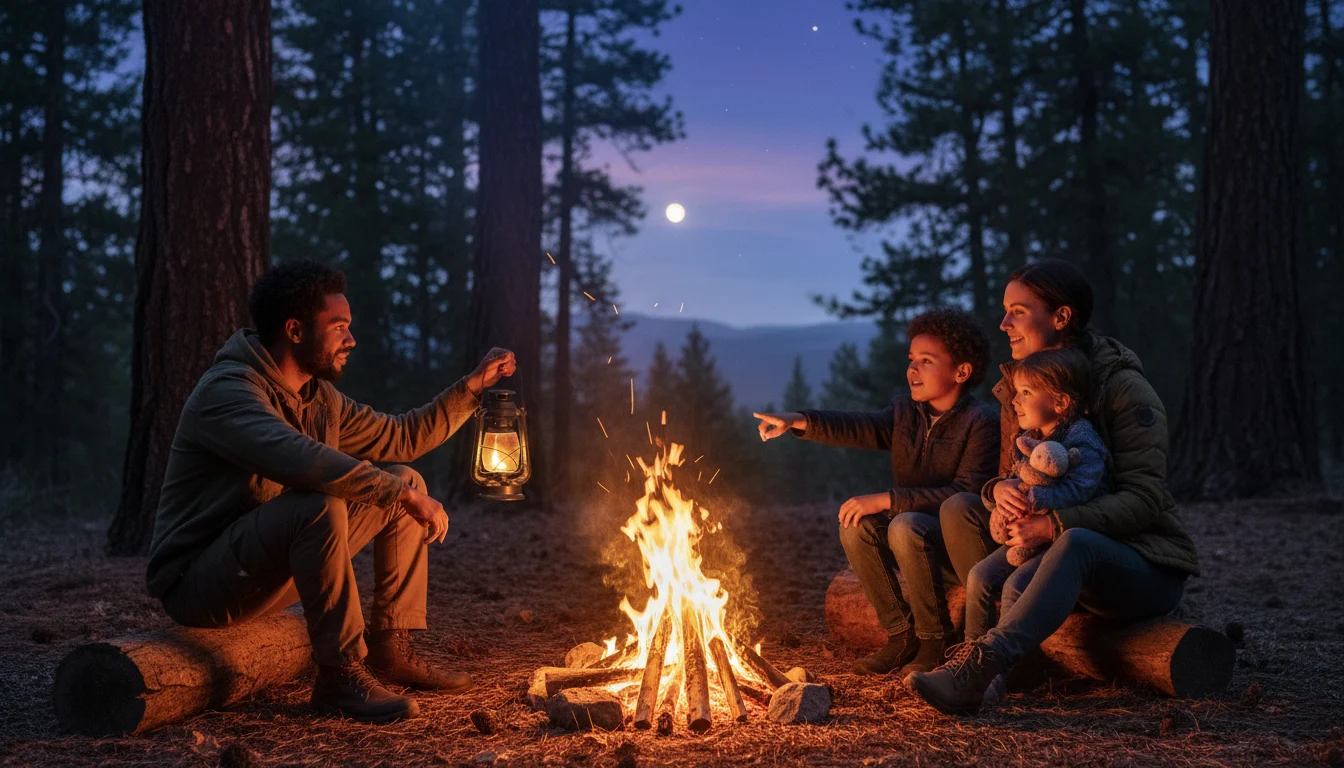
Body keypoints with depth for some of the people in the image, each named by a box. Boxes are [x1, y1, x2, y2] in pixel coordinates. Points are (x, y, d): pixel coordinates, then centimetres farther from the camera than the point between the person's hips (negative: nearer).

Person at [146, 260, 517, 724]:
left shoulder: (319, 398, 9)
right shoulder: (227, 390, -20)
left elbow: (400, 438, 18)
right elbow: (302, 459, -37)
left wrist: (473, 386, 10)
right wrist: (403, 495, -33)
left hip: (279, 567, 9)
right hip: (197, 584, -9)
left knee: (405, 482, 5)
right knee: (321, 504, -36)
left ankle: (390, 648, 5)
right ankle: (339, 677, -25)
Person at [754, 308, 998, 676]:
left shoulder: (981, 422, -13)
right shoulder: (905, 410, 7)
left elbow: (966, 494, -23)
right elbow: (862, 427, -13)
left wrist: (888, 500, -27)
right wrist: (799, 422, -31)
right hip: (915, 543, 7)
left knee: (906, 525, -33)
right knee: (855, 523, -19)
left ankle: (934, 639, -14)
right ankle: (901, 635, -5)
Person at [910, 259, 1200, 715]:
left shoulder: (1124, 387, -13)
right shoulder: (1019, 386, 6)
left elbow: (1144, 499, -20)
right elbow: (1009, 472, 7)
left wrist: (1055, 525, -32)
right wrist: (999, 490, -20)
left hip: (1146, 566, -6)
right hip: (1061, 556, 7)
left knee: (1076, 542, -40)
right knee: (959, 508, -11)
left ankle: (978, 667, -50)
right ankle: (1006, 645, -20)